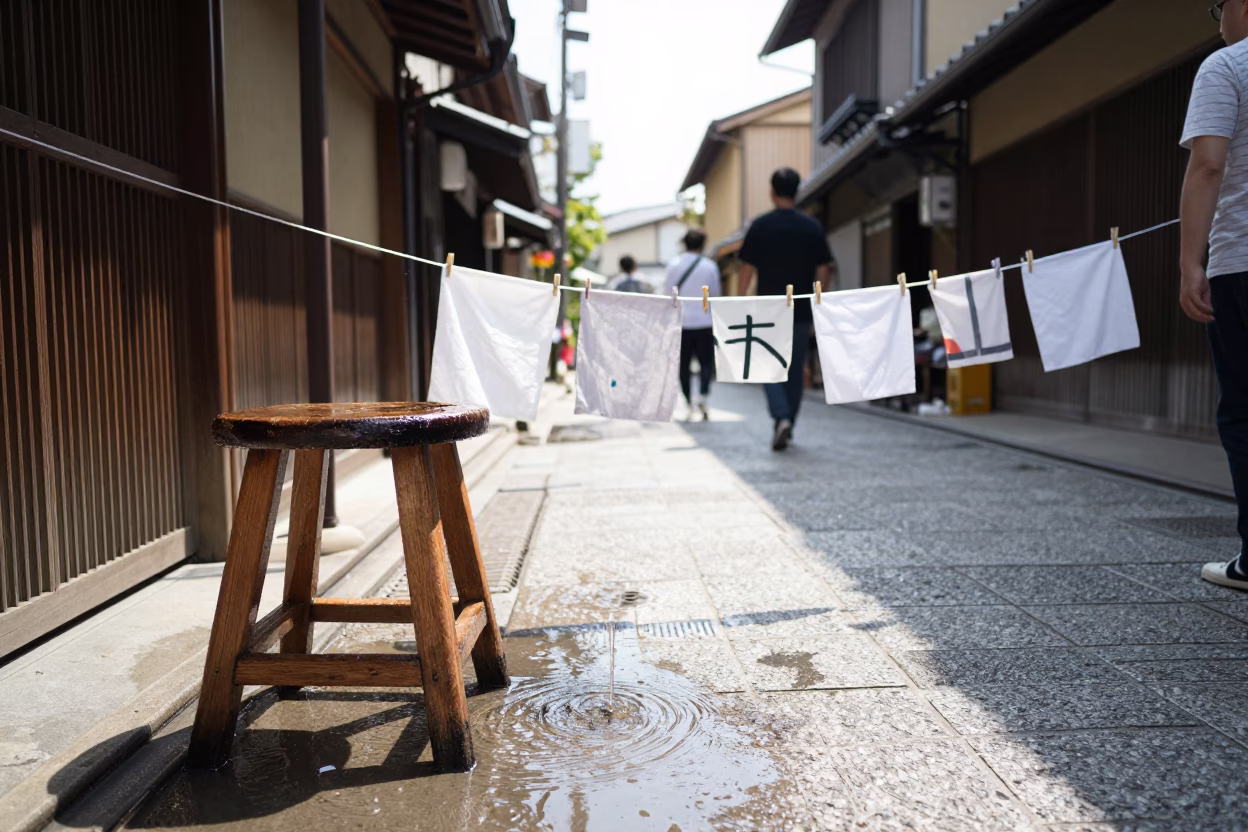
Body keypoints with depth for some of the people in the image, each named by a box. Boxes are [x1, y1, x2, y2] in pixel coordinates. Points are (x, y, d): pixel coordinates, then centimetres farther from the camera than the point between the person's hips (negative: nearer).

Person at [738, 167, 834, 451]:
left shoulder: (760, 226, -4)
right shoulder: (812, 226, 2)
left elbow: (747, 269, -3)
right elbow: (823, 270, 2)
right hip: (801, 310, 2)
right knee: (795, 369, 12)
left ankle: (781, 417, -16)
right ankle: (788, 427, 18)